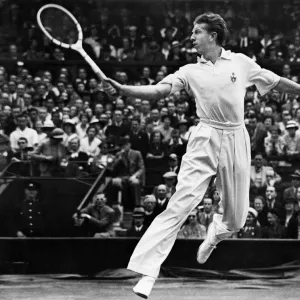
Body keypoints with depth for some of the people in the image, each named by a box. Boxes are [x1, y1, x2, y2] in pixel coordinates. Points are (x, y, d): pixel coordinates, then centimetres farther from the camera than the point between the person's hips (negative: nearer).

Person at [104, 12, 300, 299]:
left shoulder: (241, 63, 7)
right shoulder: (190, 71, 6)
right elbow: (159, 90, -6)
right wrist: (123, 89, -21)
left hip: (235, 140, 1)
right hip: (205, 141, -1)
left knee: (236, 220, 8)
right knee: (178, 207, -16)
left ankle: (215, 232, 46)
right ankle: (148, 272, -19)